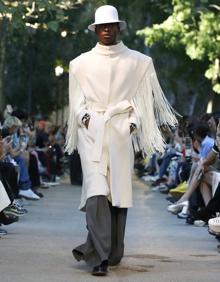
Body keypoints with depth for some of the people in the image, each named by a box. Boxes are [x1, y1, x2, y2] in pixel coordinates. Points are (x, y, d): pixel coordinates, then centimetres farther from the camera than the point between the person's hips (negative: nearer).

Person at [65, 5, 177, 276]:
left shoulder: (137, 62, 10)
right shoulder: (82, 63, 12)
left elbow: (140, 98, 11)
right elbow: (77, 99, 15)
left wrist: (133, 123, -1)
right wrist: (83, 116, -2)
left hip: (120, 131, 1)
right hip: (92, 130, -1)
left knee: (118, 191, 0)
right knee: (96, 190, -14)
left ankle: (102, 250, 11)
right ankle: (100, 256, -19)